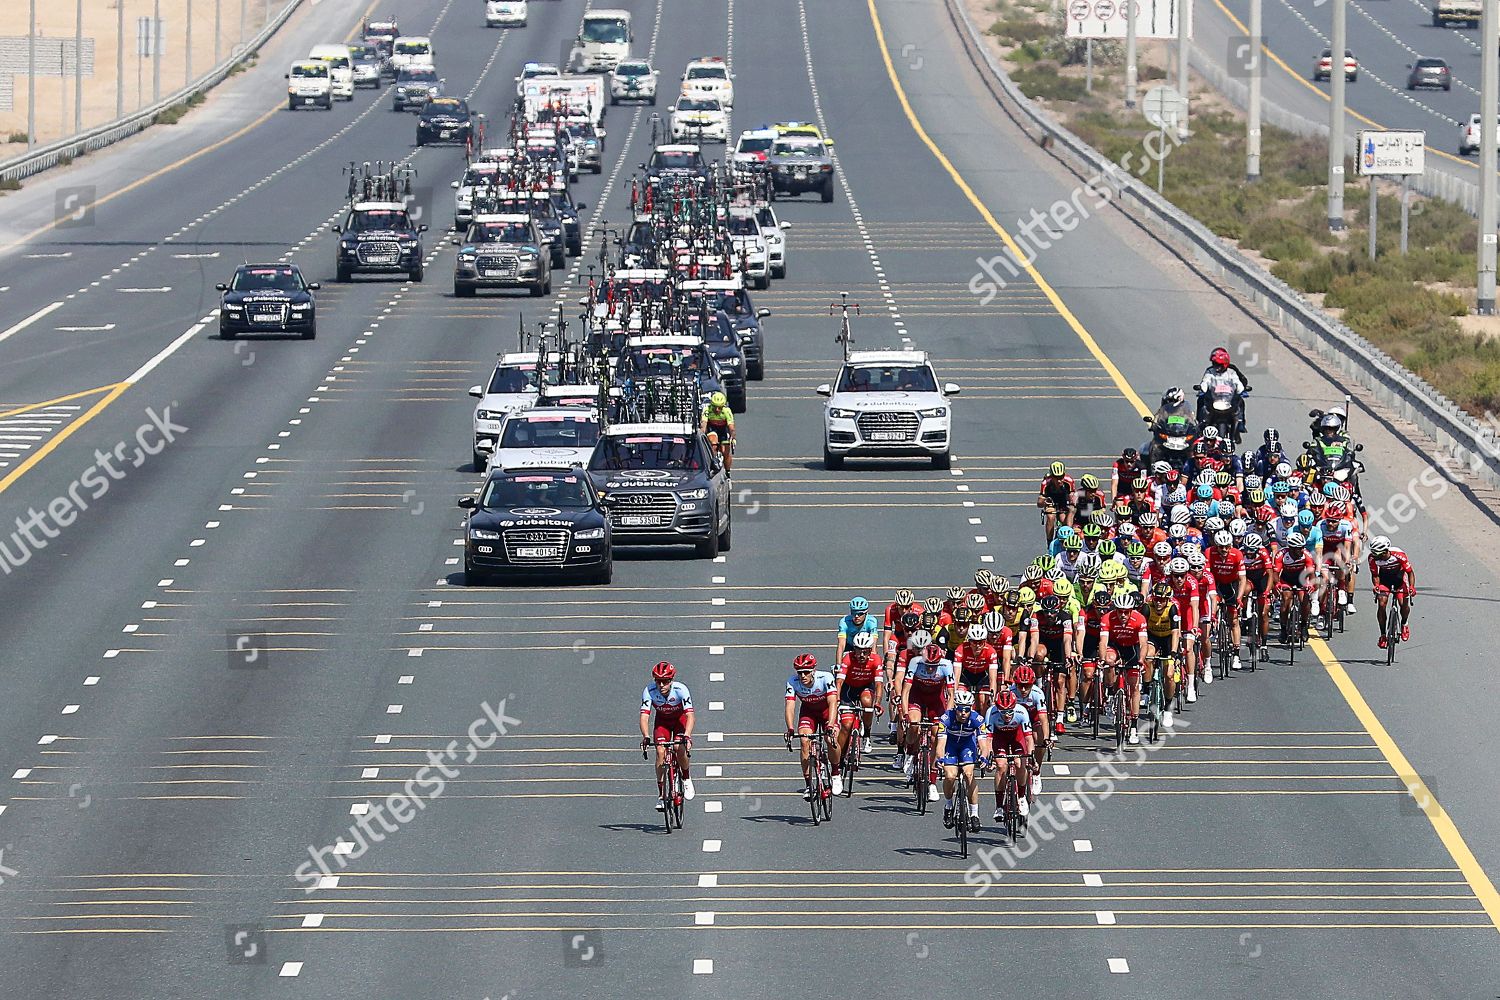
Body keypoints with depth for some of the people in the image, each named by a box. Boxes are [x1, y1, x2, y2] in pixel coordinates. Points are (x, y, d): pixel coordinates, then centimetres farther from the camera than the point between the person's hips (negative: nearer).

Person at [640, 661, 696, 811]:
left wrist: (687, 736, -56)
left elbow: (690, 715, -40)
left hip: (680, 719, -2)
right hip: (662, 721, 2)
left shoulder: (680, 689, -34)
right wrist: (646, 737, -52)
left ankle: (686, 779, 3)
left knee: (680, 748, -26)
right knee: (661, 752, -18)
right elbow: (644, 716, -34)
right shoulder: (649, 691, -29)